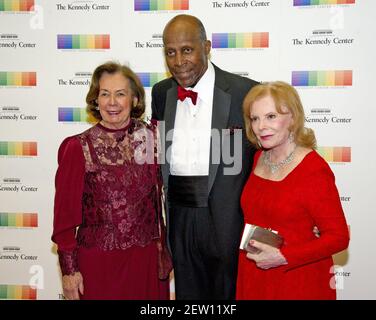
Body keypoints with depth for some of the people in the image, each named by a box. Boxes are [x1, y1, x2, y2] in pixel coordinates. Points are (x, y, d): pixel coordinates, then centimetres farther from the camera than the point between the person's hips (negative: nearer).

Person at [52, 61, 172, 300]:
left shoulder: (151, 136, -1)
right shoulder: (77, 148, -9)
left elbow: (159, 196, 6)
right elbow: (65, 211, -5)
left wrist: (164, 248, 6)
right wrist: (69, 269, -4)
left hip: (147, 260, 3)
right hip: (98, 262, -3)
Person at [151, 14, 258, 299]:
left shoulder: (245, 92, -12)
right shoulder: (161, 92, 5)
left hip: (228, 219, -4)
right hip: (179, 218, 4)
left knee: (229, 293, 15)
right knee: (187, 293, 20)